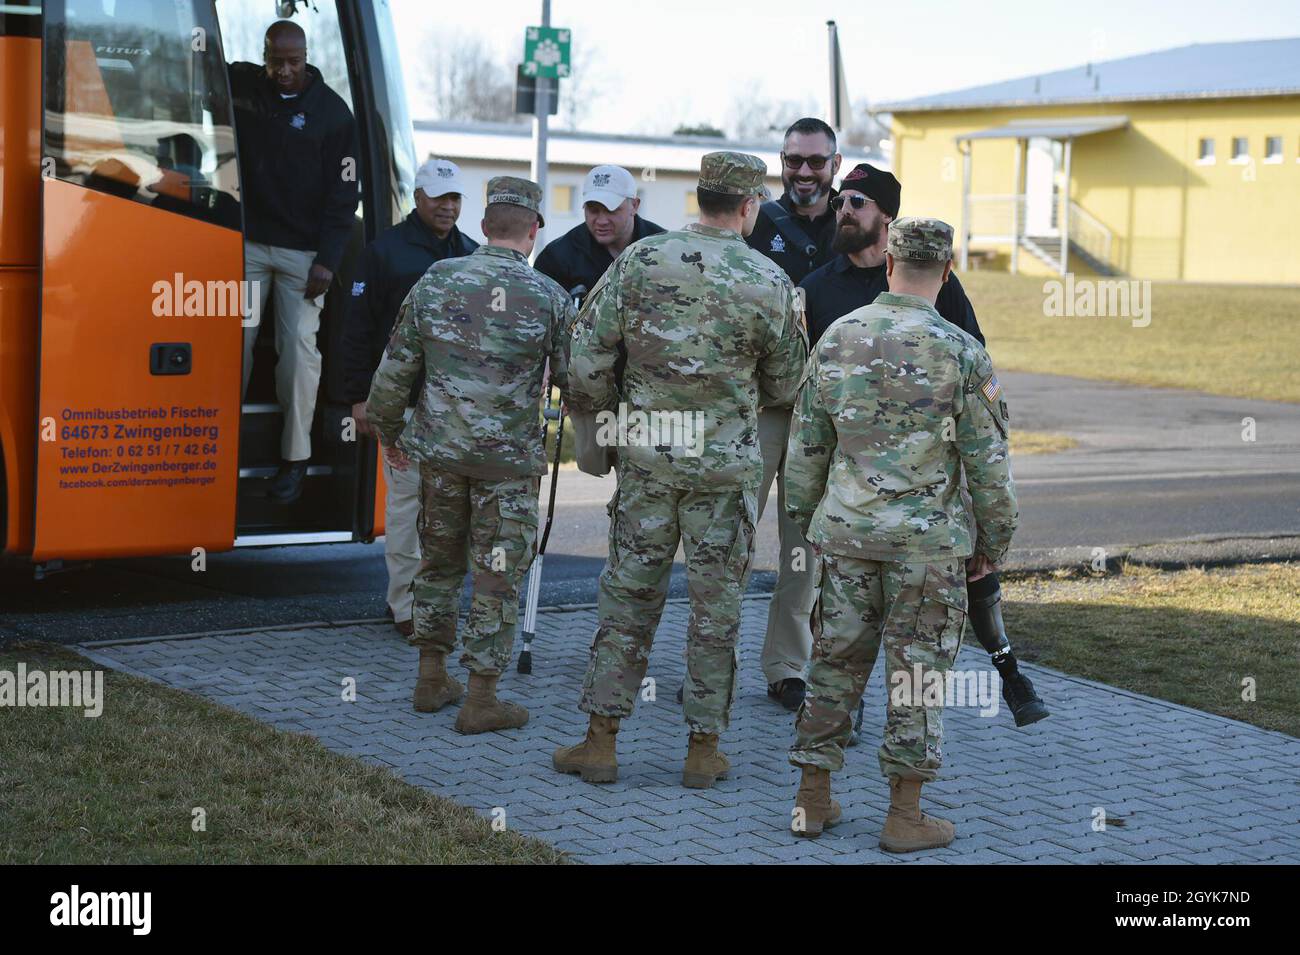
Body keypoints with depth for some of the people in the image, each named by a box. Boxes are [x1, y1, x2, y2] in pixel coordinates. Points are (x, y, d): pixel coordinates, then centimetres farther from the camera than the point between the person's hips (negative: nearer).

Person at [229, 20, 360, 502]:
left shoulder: (332, 112, -2)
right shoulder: (241, 85, 4)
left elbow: (343, 193, -3)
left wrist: (327, 261, -9)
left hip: (302, 251, -2)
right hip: (246, 241, 2)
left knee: (300, 348, -6)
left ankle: (295, 459, 0)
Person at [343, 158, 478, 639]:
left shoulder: (471, 253, 14)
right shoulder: (386, 251, 0)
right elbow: (358, 328, -1)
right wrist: (358, 396, -5)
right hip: (404, 399, -5)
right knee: (407, 495, -5)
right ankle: (406, 605, 1)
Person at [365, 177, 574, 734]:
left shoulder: (435, 281, 0)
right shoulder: (548, 297, -7)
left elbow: (396, 368, 3)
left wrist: (388, 430, 18)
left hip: (439, 451, 3)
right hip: (509, 460, -3)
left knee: (439, 562, 18)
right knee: (497, 577, 4)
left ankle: (432, 678, 24)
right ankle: (481, 699, 5)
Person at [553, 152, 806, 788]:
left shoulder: (640, 260, -4)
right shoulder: (768, 283, -6)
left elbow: (586, 354, -2)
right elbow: (784, 385, 5)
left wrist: (598, 407, 16)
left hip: (646, 454, 2)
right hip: (726, 461, -2)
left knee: (627, 596, 9)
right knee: (716, 606, 8)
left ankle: (600, 741, 13)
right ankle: (703, 749, 14)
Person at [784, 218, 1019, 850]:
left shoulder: (836, 339, 1)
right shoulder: (960, 353, -10)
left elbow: (805, 446, 8)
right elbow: (988, 460, -6)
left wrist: (808, 521, 19)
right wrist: (992, 541, 6)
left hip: (845, 531, 3)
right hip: (928, 538, -3)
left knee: (836, 659, 13)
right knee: (918, 671, 5)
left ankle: (812, 799, 17)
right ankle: (905, 816, 10)